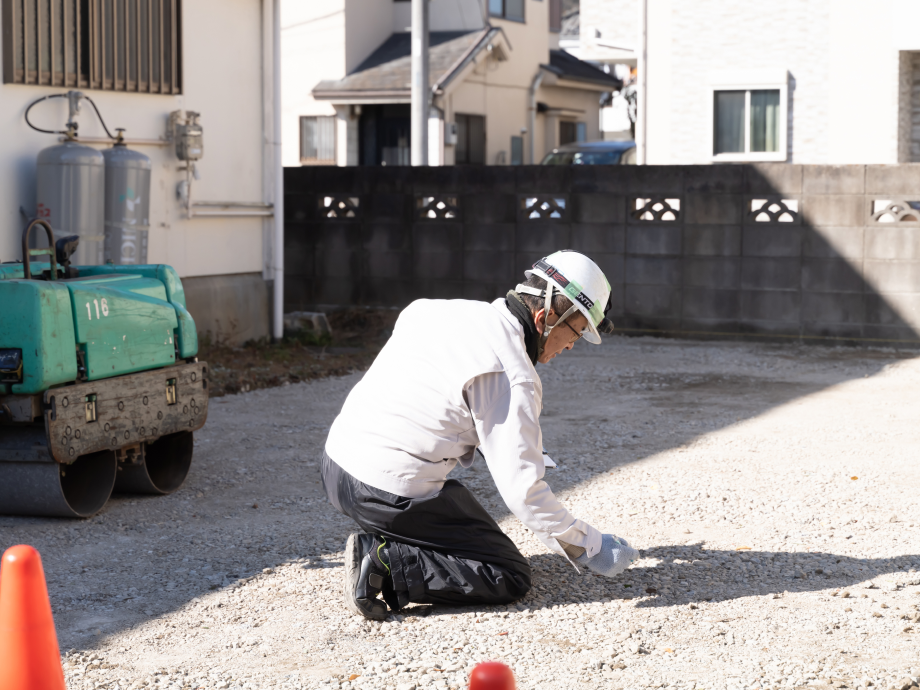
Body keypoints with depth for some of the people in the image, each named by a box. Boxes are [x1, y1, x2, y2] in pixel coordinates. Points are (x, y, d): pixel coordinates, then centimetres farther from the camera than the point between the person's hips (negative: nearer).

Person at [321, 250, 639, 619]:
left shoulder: (434, 309, 9)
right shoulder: (514, 377, -15)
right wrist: (591, 547, -4)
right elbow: (523, 490, -17)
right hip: (392, 492, -8)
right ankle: (386, 563, -11)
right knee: (510, 578, 3)